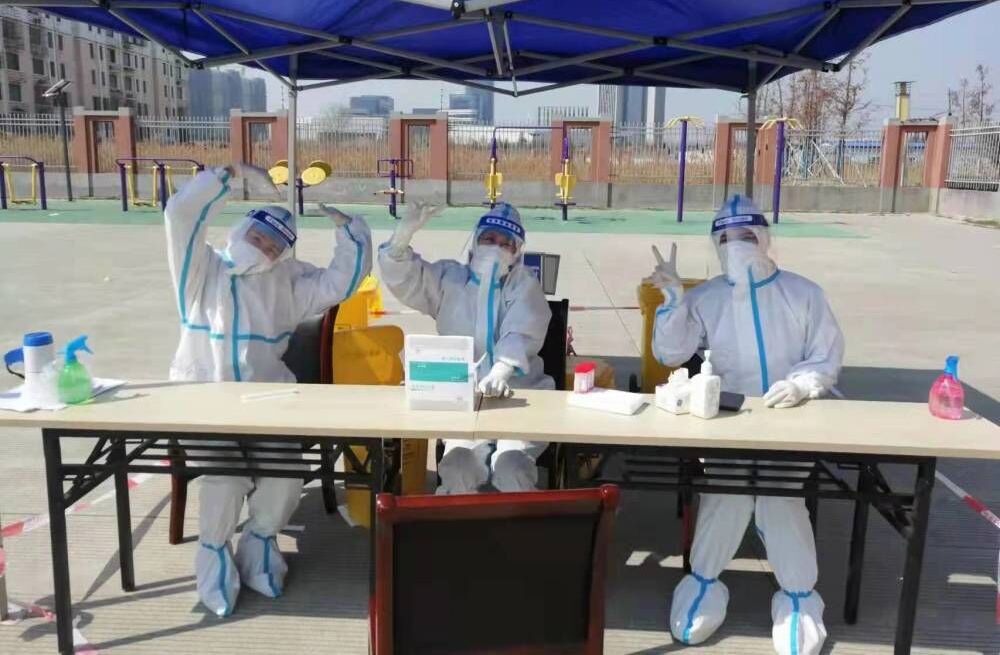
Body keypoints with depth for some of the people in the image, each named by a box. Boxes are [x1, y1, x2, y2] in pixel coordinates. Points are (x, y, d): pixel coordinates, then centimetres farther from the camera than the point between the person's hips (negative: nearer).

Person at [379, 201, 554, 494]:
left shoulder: (524, 285, 6)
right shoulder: (448, 279, 13)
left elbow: (520, 337, -11)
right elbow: (402, 278, 2)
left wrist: (499, 374, -31)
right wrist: (404, 234, -18)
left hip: (517, 396, -1)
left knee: (512, 468, -27)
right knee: (459, 466, -27)